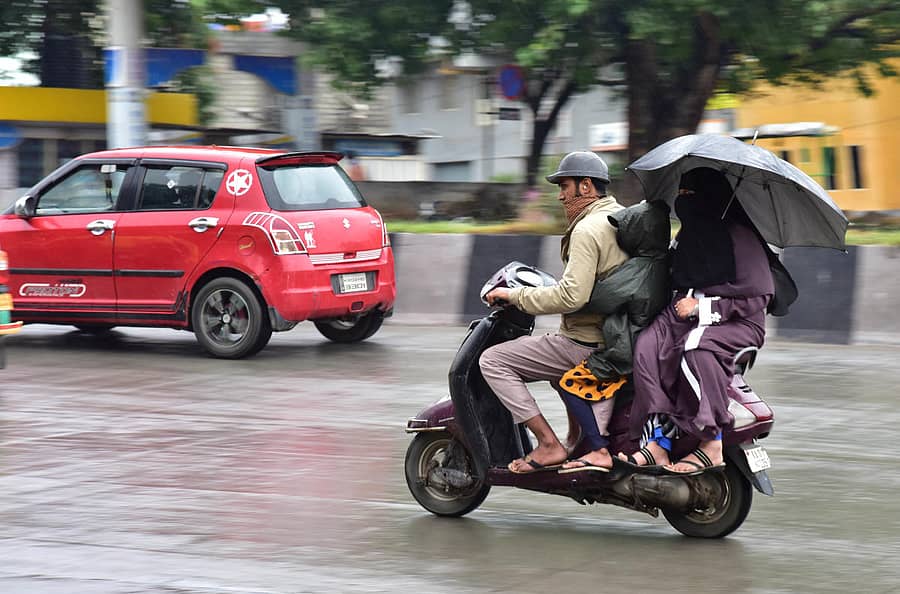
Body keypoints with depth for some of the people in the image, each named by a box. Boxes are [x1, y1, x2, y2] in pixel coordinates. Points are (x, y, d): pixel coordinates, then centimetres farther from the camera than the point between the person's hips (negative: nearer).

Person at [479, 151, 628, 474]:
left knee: (492, 360, -8)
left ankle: (549, 444, -12)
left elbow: (572, 295, -27)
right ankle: (578, 437, 31)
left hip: (586, 344, -10)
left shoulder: (587, 230, -19)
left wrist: (516, 296, -18)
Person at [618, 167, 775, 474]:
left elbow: (757, 296, -12)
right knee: (647, 345, -24)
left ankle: (712, 445, -28)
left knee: (696, 349, -38)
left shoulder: (738, 236, -8)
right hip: (687, 310, 7)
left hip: (737, 322, -7)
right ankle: (657, 441, -33)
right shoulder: (685, 236, 15)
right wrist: (683, 304, 5)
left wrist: (703, 307, -14)